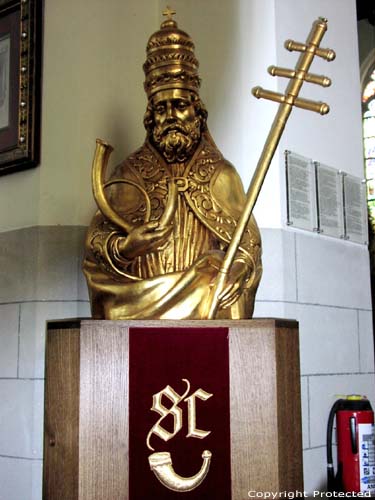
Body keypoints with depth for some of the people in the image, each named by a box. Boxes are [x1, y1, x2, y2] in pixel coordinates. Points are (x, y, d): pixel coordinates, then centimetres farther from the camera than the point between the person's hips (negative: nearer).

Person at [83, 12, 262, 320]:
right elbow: (96, 237, 9)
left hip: (206, 304, 0)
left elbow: (248, 240, 7)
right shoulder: (131, 174, 13)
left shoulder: (220, 174, 12)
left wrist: (238, 271, -12)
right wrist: (122, 247, -12)